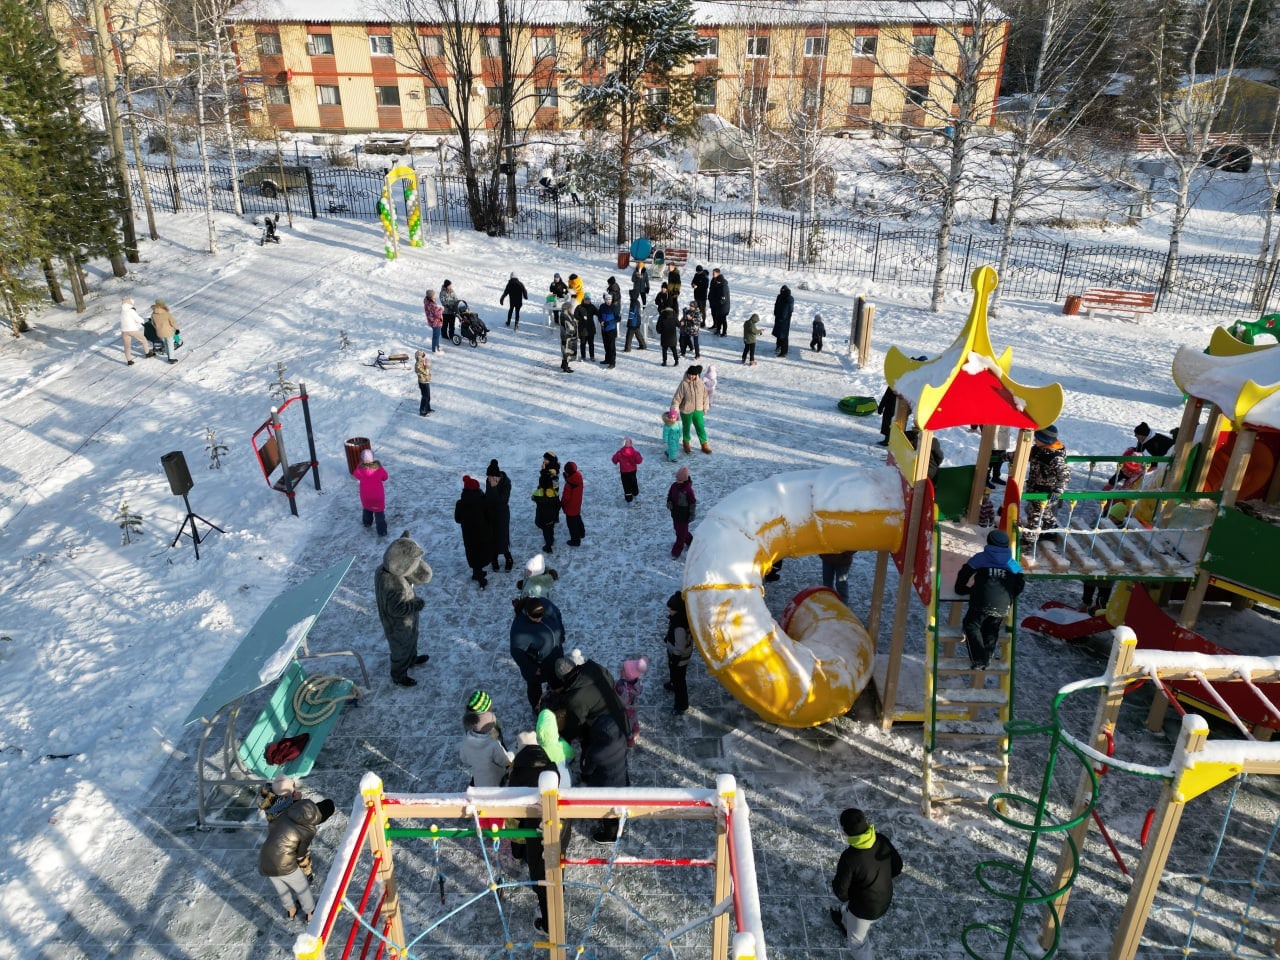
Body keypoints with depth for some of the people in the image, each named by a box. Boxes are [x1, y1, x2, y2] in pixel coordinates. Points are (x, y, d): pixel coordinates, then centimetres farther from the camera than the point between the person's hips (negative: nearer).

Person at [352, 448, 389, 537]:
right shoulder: (379, 468, -18)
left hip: (366, 496, 2)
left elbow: (355, 475, 3)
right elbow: (385, 478, -2)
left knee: (366, 508, 31)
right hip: (378, 496, -2)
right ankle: (382, 531, 8)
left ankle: (367, 522, 51)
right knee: (379, 513, 8)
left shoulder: (360, 469, -19)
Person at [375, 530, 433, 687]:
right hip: (398, 625, -8)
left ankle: (412, 659, 60)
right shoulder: (394, 585, -44)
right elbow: (396, 609, -33)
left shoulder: (384, 569, -15)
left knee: (411, 641, 34)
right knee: (401, 649, 19)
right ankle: (398, 676, 44)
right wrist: (416, 605, -21)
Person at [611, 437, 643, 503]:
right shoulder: (634, 452, -16)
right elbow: (639, 460, -17)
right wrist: (639, 455, 3)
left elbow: (614, 460, -6)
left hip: (623, 472, -1)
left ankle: (629, 499, 11)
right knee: (634, 482, 25)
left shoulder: (619, 452, -16)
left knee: (626, 485, 7)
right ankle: (635, 494, 44)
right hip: (633, 470, 1)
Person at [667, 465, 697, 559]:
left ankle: (676, 552, 11)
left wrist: (692, 514, -11)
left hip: (684, 515, -7)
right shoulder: (674, 486, -4)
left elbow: (693, 503, -14)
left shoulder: (688, 489, -22)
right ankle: (690, 541, 46)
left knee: (681, 534, 2)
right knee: (678, 530, 24)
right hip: (675, 513, 7)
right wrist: (669, 504, -8)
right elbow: (669, 496, 12)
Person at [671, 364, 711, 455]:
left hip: (698, 410, 2)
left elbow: (705, 396, 3)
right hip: (686, 411, -2)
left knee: (701, 427, 8)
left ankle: (704, 445, 23)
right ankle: (686, 444, 39)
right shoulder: (684, 384, -20)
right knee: (686, 427, 17)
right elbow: (677, 398, -17)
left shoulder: (701, 383, -9)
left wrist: (705, 409, 10)